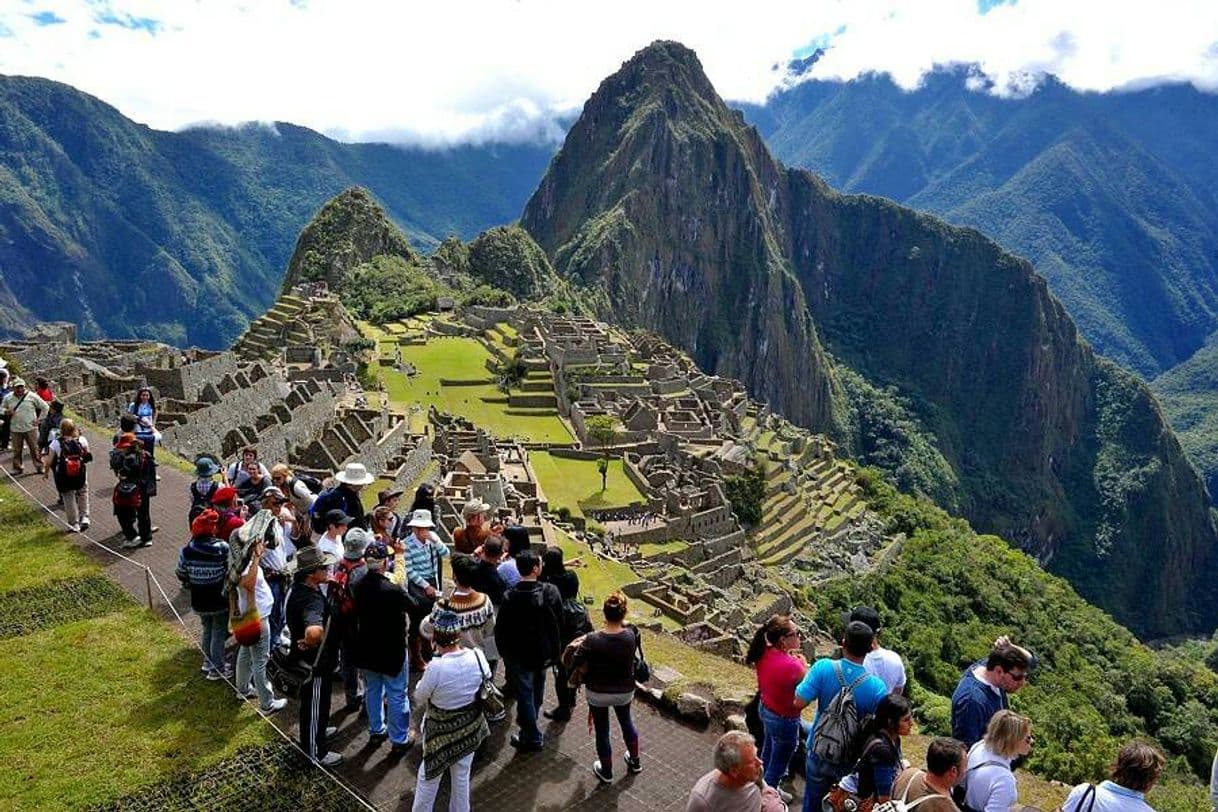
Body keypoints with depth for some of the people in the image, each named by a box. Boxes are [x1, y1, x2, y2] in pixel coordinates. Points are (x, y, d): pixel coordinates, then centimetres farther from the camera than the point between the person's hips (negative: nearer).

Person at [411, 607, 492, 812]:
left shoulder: (436, 668, -32)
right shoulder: (478, 656, -19)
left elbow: (419, 699, -14)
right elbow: (487, 680, 1)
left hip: (441, 732, -4)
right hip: (471, 728, 4)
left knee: (429, 776, 20)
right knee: (462, 775, 23)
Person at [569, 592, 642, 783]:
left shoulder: (592, 641, -28)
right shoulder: (631, 635, -23)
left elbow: (576, 665, -19)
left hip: (598, 693, -2)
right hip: (625, 691, 3)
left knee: (602, 730, 20)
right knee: (626, 721, 30)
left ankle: (606, 771, 38)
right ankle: (635, 761, 48)